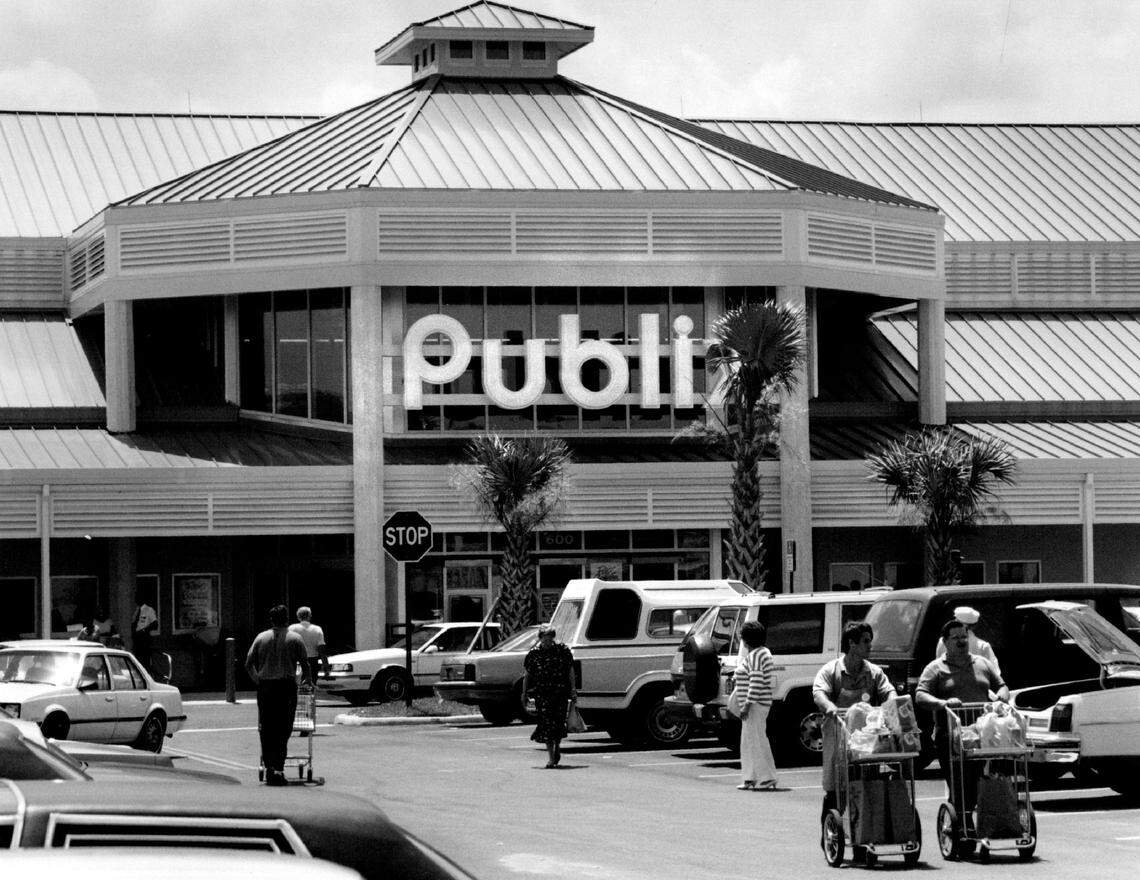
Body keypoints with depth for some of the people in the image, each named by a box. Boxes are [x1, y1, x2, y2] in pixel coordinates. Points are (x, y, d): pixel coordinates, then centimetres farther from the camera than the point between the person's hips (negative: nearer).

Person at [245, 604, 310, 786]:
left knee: (266, 729, 9)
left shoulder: (261, 638, 7)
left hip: (265, 687, 2)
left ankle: (269, 767, 5)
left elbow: (248, 664, 6)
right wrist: (305, 680, 16)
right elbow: (305, 665, -1)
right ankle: (278, 768, -8)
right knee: (283, 730, 0)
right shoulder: (295, 639, 2)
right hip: (287, 686, -2)